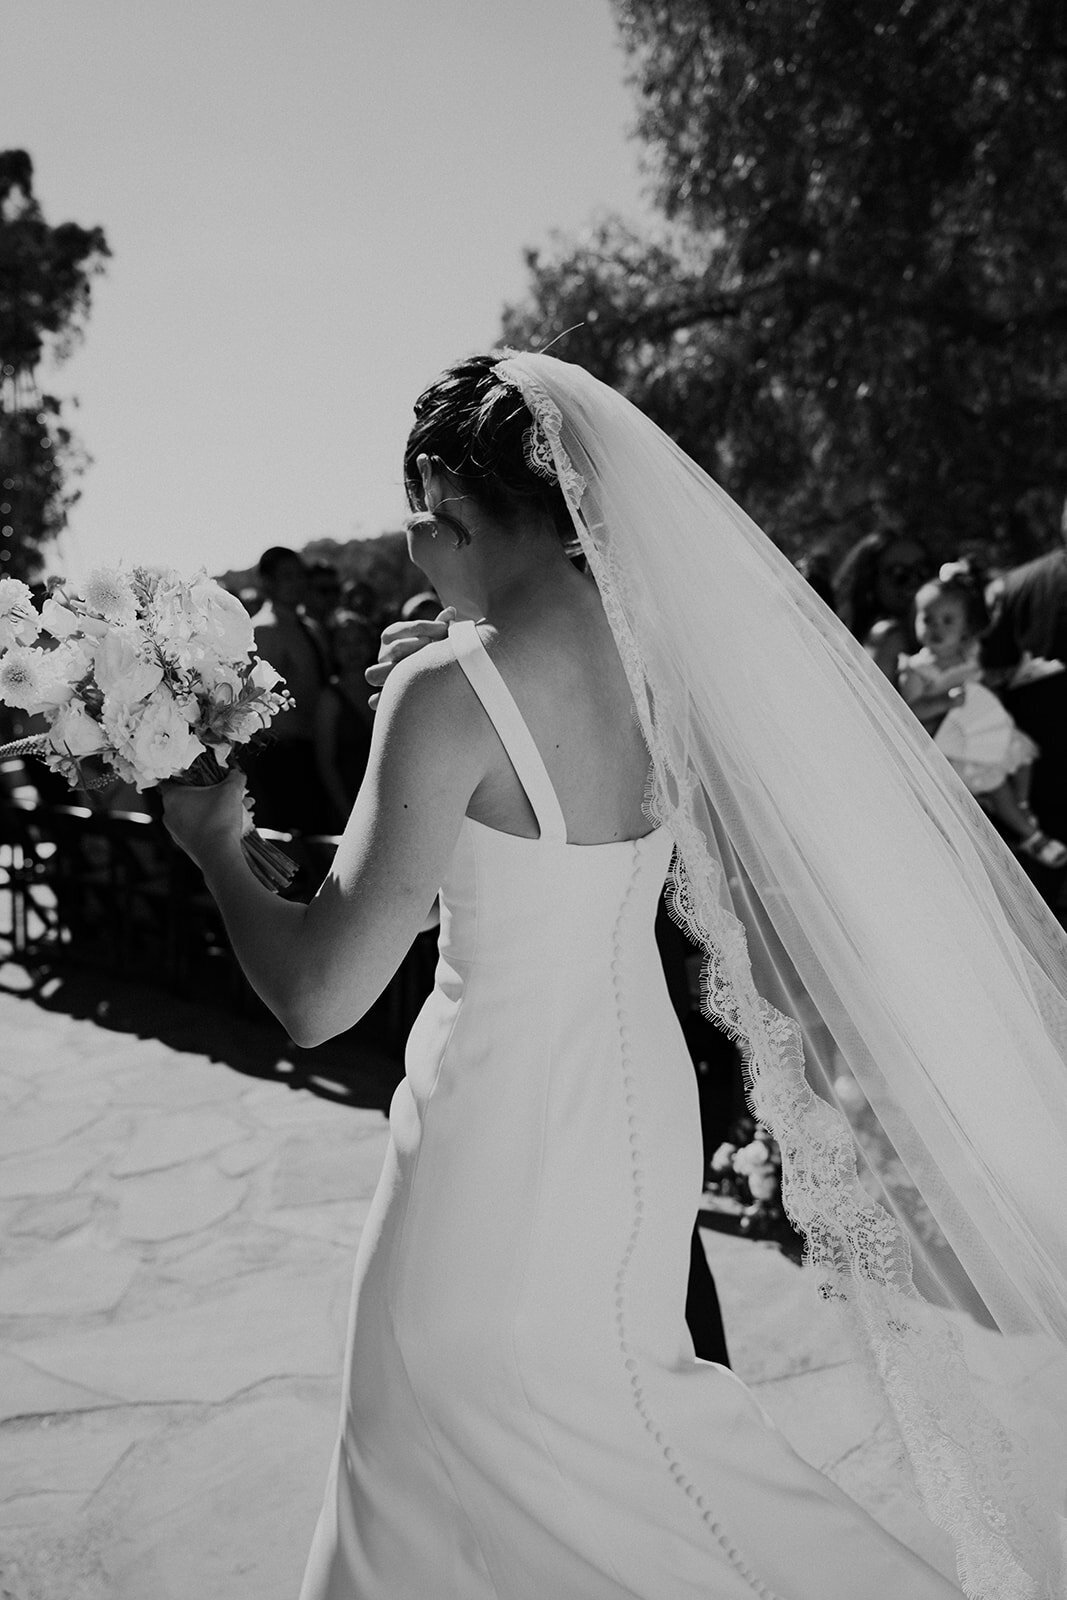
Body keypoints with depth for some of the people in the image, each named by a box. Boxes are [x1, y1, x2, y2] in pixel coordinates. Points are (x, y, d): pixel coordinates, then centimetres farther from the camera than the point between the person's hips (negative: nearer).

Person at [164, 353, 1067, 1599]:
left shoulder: (451, 694, -23)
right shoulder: (660, 653, -2)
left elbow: (317, 1000, -21)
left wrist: (214, 841, -5)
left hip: (507, 1149, -7)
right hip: (641, 1113, 7)